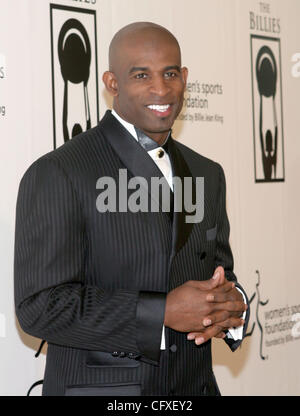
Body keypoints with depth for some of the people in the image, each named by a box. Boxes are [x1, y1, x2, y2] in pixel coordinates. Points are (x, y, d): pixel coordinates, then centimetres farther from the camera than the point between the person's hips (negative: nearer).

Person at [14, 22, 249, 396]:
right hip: (100, 387, -5)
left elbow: (219, 273, 13)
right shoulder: (56, 174, -14)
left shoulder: (207, 175, 6)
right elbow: (40, 306, -19)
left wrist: (231, 305, -11)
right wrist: (163, 313, -24)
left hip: (195, 384, 6)